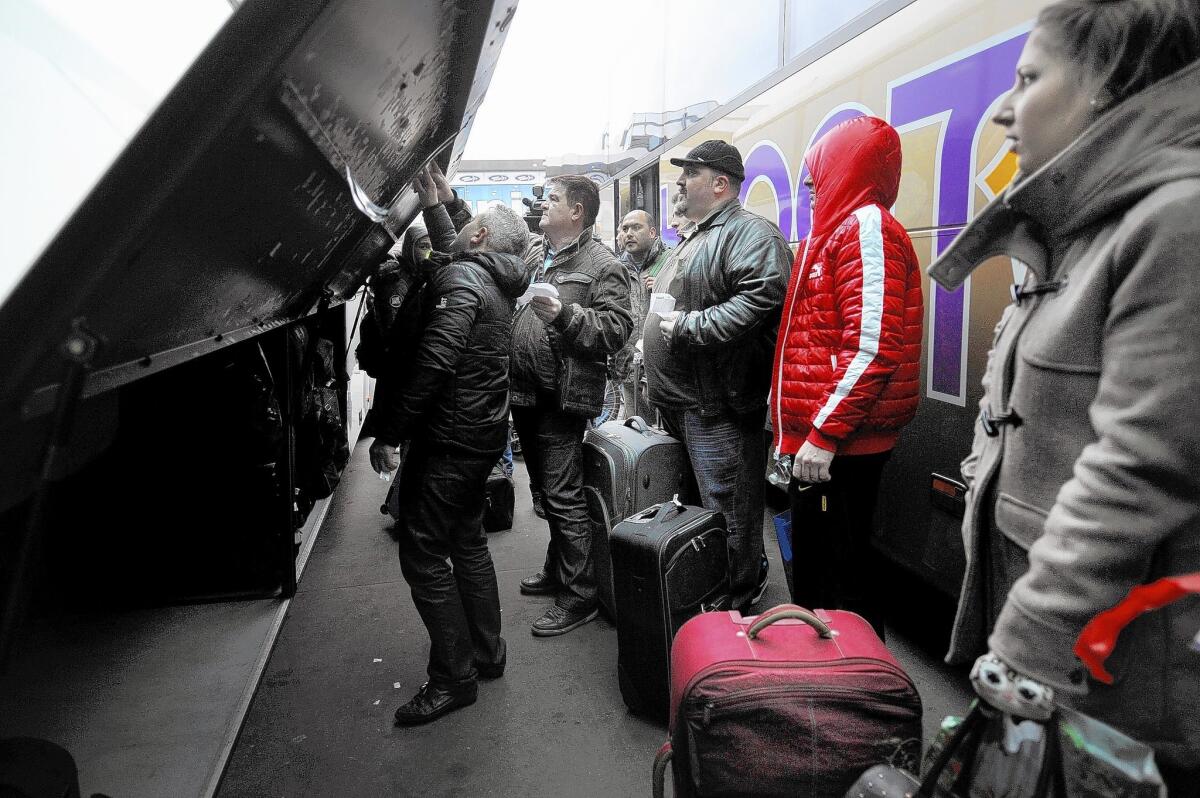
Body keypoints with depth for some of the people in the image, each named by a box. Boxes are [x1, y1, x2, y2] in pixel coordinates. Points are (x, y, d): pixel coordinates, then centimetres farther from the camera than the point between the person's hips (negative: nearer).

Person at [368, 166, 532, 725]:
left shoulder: (460, 282, -16)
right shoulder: (496, 282, 12)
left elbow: (432, 364, -27)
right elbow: (451, 251, 35)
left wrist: (387, 433, -22)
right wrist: (433, 204, 29)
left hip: (448, 439, -10)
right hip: (481, 433, 10)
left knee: (424, 553, -4)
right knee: (468, 542, 19)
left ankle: (453, 678, 5)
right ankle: (486, 653, 30)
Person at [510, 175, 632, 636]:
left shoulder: (602, 265, -6)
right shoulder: (533, 256, 16)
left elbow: (617, 329, -16)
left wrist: (565, 313, -26)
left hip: (563, 398, -8)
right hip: (526, 394, 8)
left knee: (563, 496, -5)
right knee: (548, 490, 19)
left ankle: (579, 595, 7)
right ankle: (558, 570, 35)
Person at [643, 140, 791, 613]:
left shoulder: (751, 233, -12)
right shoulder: (695, 239, 22)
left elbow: (759, 302, -28)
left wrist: (688, 325, -23)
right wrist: (652, 348, 23)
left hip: (718, 406, -11)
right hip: (679, 402, 11)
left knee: (727, 513, -2)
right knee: (691, 503, 20)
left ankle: (736, 607, 14)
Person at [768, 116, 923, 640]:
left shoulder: (866, 228, -11)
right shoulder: (837, 229, 18)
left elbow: (872, 348, -23)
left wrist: (823, 435, -23)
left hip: (839, 445, -10)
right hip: (816, 437, 10)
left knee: (842, 575, 0)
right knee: (813, 561, 18)